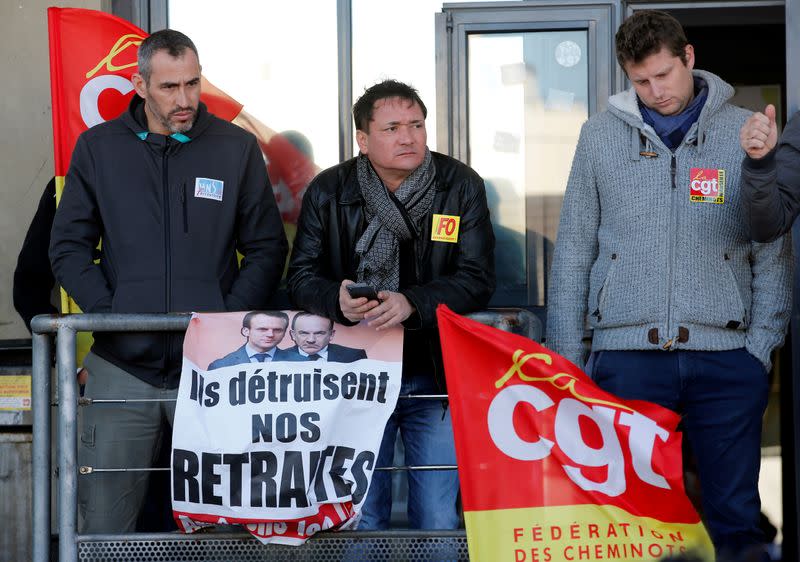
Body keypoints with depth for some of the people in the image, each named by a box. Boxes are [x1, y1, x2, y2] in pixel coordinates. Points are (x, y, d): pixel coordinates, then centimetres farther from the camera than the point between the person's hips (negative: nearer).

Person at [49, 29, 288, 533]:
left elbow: (266, 249, 7)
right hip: (122, 364, 0)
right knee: (104, 526, 2)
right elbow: (68, 248, 6)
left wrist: (227, 317, -8)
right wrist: (110, 314, -9)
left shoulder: (237, 147, 4)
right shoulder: (98, 147, 6)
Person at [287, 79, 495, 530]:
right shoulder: (329, 192, 2)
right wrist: (338, 300, -22)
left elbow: (477, 278, -7)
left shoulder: (461, 185, -1)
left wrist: (412, 303, -24)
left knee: (440, 521, 2)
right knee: (360, 519, 6)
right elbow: (302, 276, 1)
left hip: (435, 376, -1)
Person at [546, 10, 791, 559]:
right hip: (626, 352, 0)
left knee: (736, 514, 4)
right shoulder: (602, 134, 8)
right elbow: (573, 251, 9)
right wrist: (565, 355, 5)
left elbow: (773, 252, 7)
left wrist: (762, 345, -2)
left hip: (726, 353, 0)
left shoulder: (744, 133, 6)